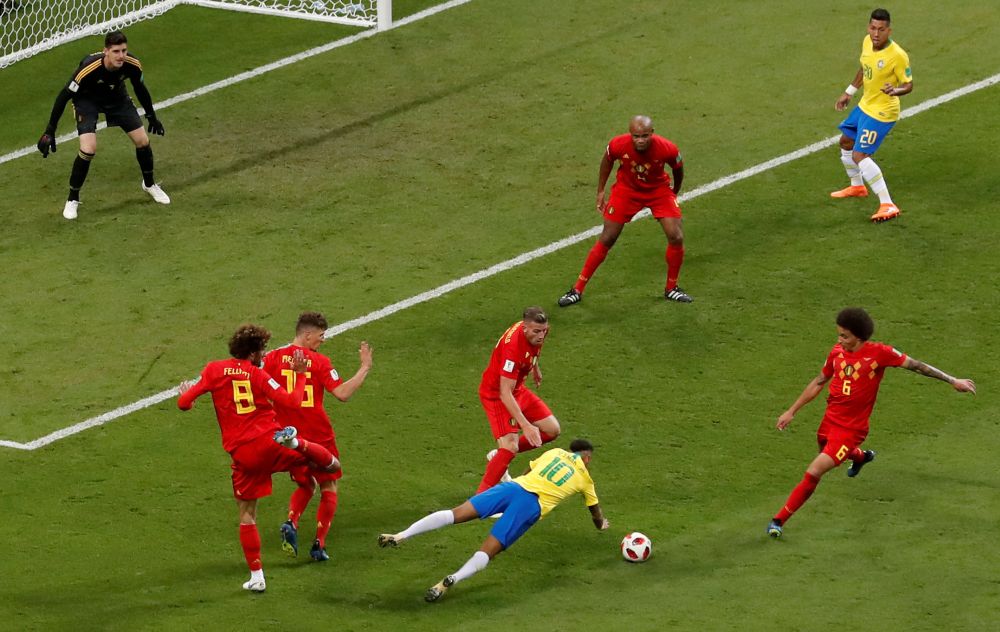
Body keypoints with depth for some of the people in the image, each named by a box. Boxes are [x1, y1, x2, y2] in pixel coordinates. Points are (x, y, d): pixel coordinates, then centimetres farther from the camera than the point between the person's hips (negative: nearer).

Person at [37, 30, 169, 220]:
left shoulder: (132, 65, -26)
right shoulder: (89, 69, -39)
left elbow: (139, 88, -2)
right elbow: (64, 96, -27)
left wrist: (152, 117, 11)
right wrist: (50, 131, -25)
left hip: (117, 98, 4)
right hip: (87, 100, -4)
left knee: (142, 141, 2)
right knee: (88, 149, -21)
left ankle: (149, 184, 32)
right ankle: (72, 199, 0)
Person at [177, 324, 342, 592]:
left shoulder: (214, 370, 2)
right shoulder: (258, 375, -1)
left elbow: (185, 403, -1)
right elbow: (292, 401, -7)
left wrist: (185, 395, 22)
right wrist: (300, 375, 8)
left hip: (243, 454, 1)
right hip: (269, 441, -1)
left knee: (247, 515, 12)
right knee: (332, 465, 4)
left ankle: (256, 576, 8)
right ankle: (294, 441, -23)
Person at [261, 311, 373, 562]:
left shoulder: (274, 357, -2)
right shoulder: (319, 362, -11)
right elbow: (342, 393, -16)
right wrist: (364, 368, -7)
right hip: (318, 435, -4)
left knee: (305, 485, 23)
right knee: (329, 489, 13)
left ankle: (291, 523, -6)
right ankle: (319, 544, 3)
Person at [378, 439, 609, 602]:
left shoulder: (554, 452, 31)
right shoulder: (584, 478, 26)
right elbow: (595, 511, 43)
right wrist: (601, 524, 65)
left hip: (514, 486, 3)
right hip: (532, 506, -3)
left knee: (458, 513, -7)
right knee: (487, 552, -10)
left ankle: (400, 536, -25)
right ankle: (451, 580, -38)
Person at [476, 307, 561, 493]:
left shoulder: (536, 333, -13)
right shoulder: (513, 347, -37)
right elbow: (505, 394, -37)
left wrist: (535, 368, 30)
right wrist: (525, 425, -41)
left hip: (518, 389, 8)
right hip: (496, 394, -8)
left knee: (552, 430, 7)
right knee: (510, 447, -21)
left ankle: (499, 456, 21)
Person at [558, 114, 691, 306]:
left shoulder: (667, 149, -30)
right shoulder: (618, 145, -30)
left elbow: (678, 168, -6)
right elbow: (607, 160, -5)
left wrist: (674, 193, 9)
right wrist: (600, 191, 1)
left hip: (659, 191, 0)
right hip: (626, 190, 0)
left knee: (676, 238, -10)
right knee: (606, 239, 0)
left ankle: (671, 289, 12)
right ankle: (577, 290, 9)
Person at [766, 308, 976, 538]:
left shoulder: (878, 353, -17)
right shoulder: (837, 352, -2)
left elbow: (916, 365, -7)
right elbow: (819, 382, 12)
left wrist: (953, 381, -5)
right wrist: (791, 411, 14)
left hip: (851, 430, -6)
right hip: (830, 421, 6)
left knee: (813, 473, -14)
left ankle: (780, 520, -5)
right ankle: (861, 457, 67)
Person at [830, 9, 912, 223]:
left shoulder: (897, 55, -28)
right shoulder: (867, 42, -6)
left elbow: (909, 85, -18)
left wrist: (895, 90, -40)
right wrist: (848, 93, 21)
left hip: (881, 112, -9)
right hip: (865, 106, 9)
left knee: (859, 155, -17)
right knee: (846, 142, 26)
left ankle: (888, 205, -17)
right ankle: (857, 187, 50)